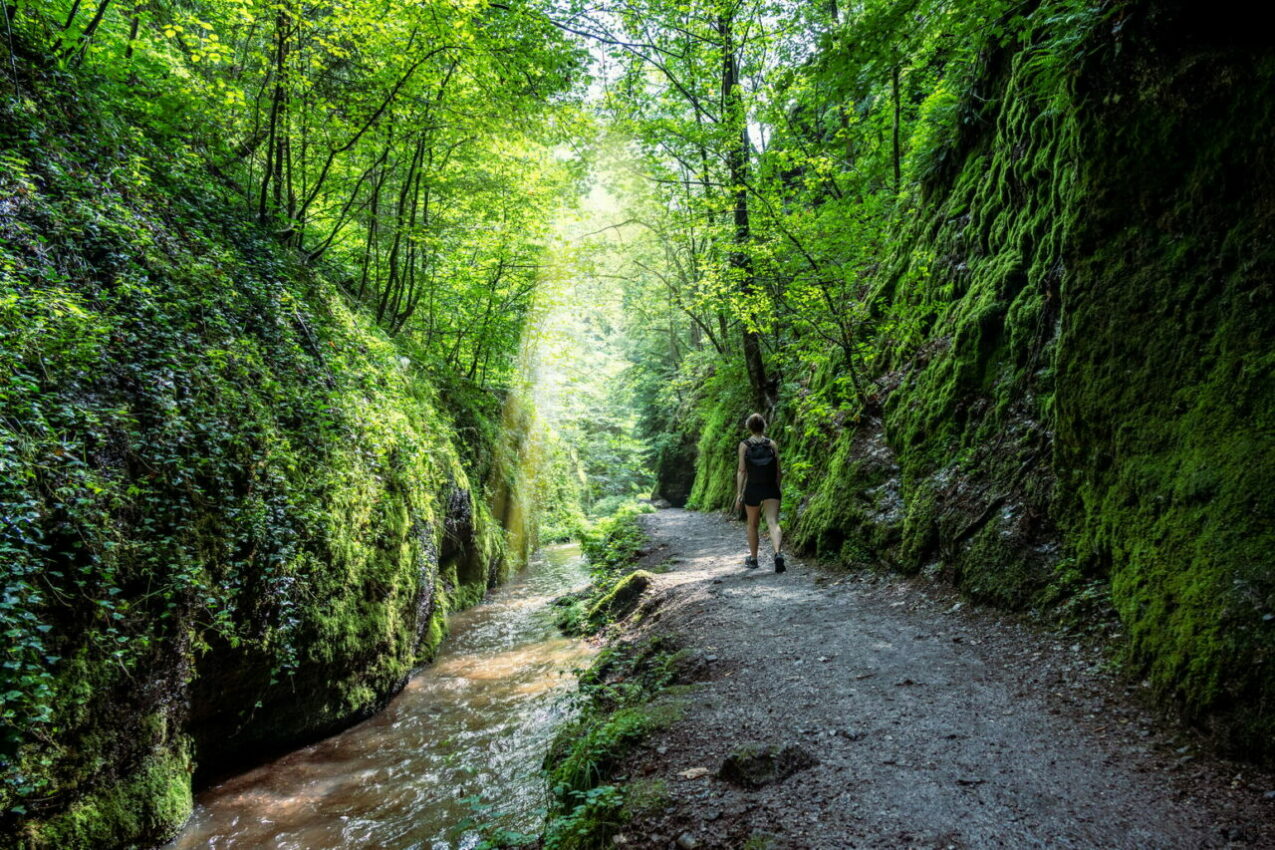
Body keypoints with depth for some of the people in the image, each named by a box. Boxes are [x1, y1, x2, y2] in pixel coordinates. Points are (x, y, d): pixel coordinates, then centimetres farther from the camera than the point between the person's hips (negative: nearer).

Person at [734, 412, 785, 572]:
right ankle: (778, 553, -34)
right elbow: (778, 471, 5)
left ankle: (753, 559, 29)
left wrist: (739, 493, -4)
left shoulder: (744, 445, -2)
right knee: (773, 522, -9)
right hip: (771, 489, 0)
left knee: (752, 525, 17)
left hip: (753, 489, 0)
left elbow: (742, 471, -7)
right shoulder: (772, 444, 3)